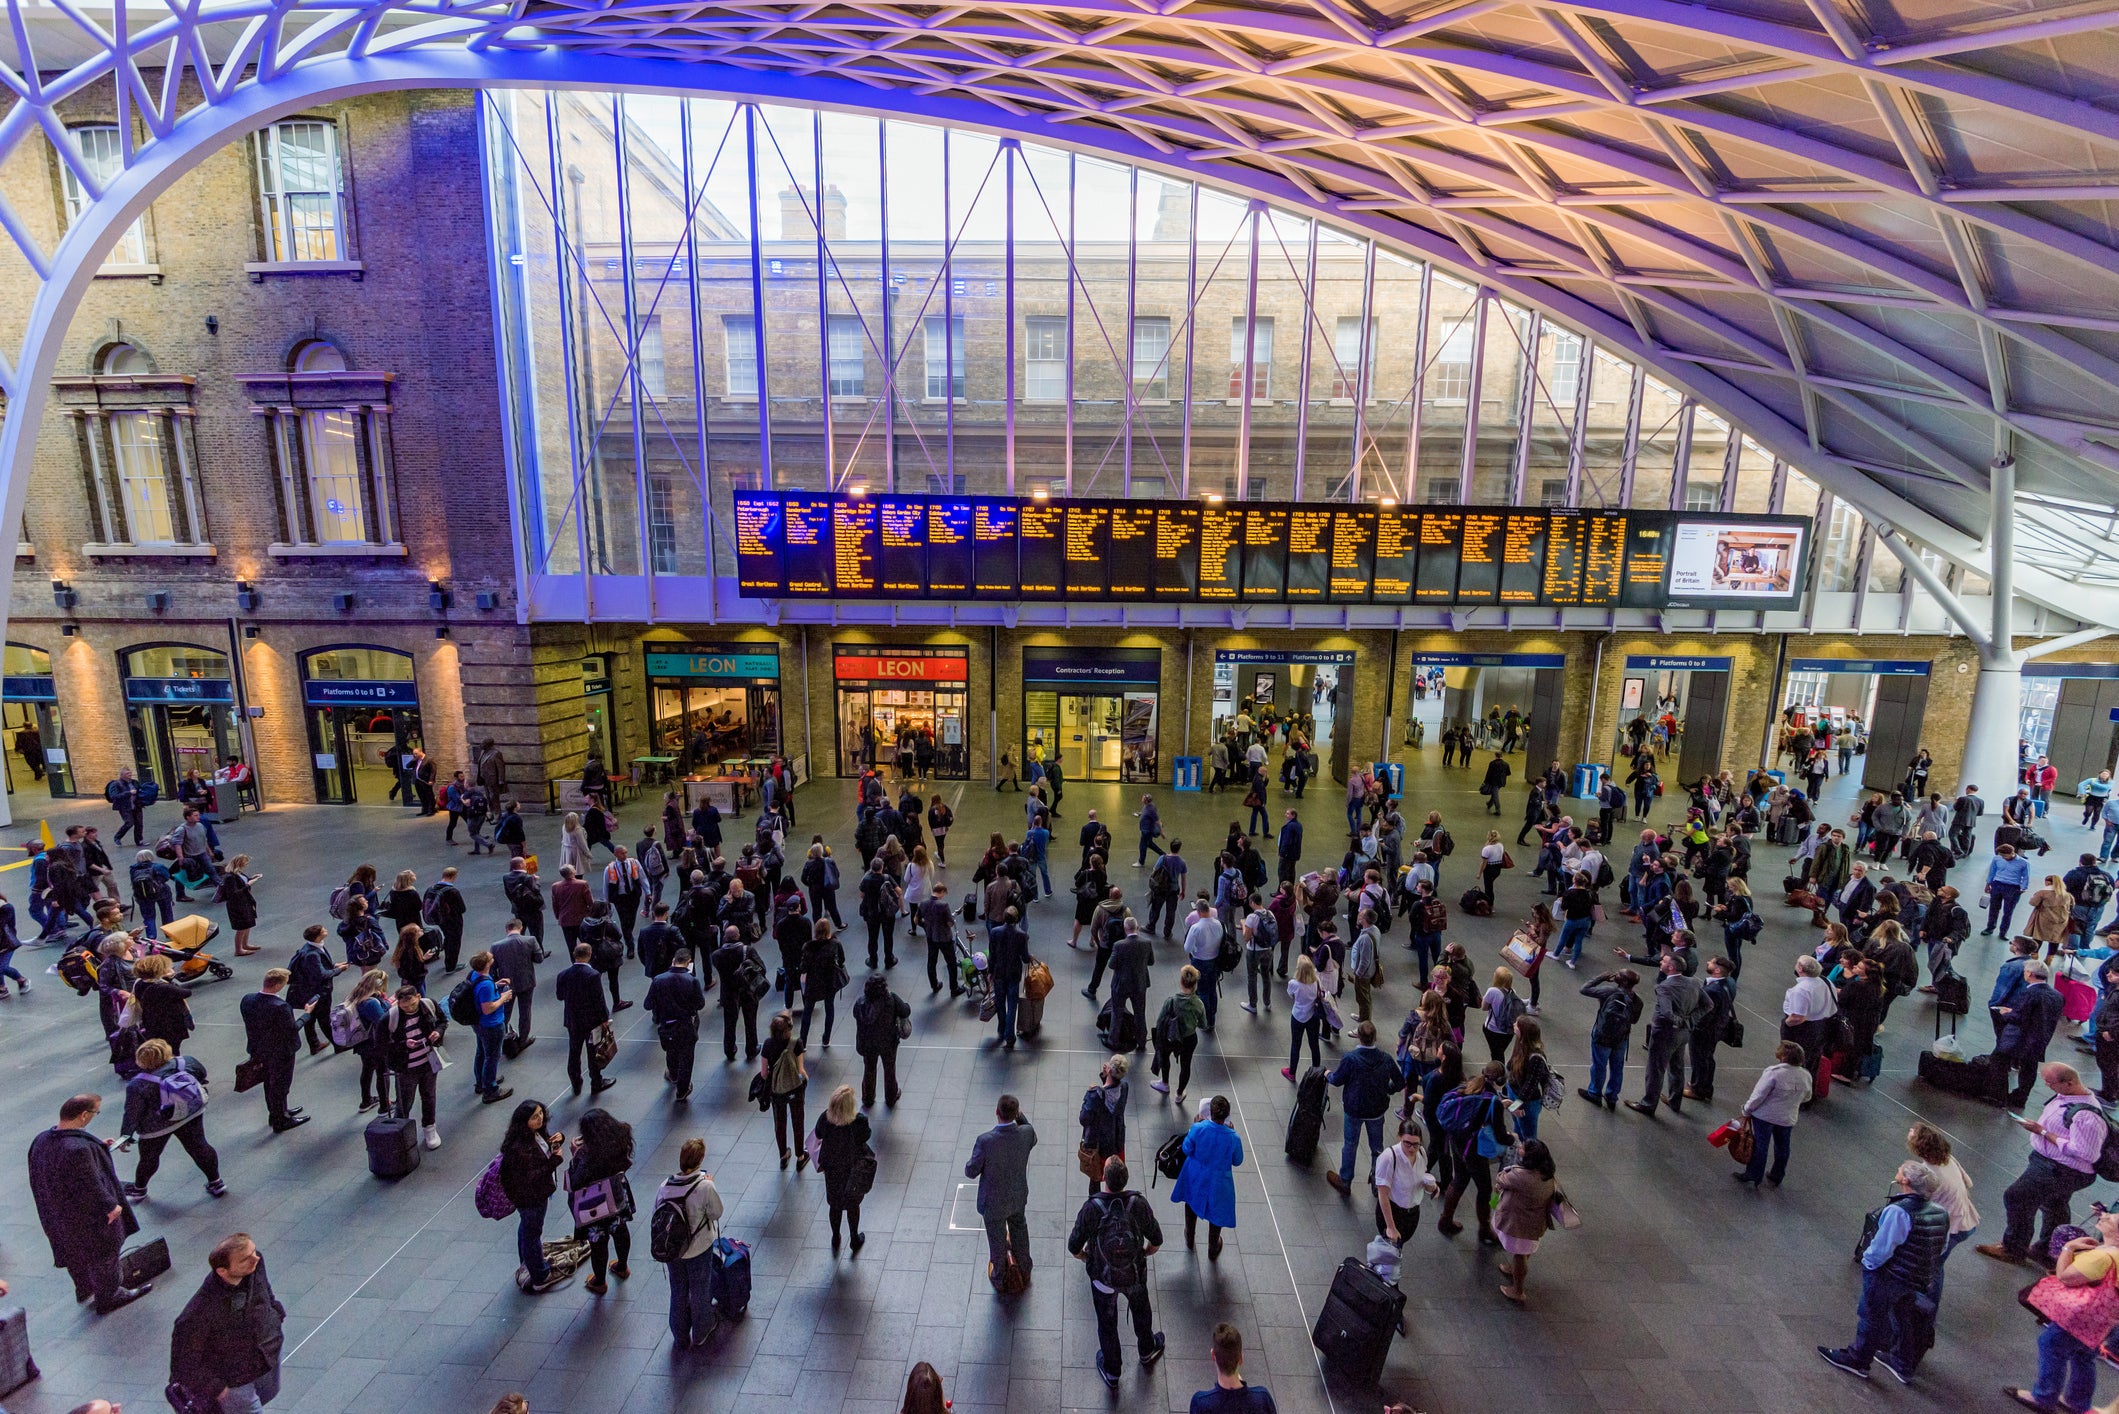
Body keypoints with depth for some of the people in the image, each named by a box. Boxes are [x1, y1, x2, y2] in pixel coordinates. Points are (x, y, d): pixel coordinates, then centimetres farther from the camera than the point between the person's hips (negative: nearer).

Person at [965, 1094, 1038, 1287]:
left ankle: (999, 1278, 49)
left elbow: (971, 1172, -20)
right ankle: (1024, 1270, 55)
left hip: (994, 1202, -3)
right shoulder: (1026, 1133, -26)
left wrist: (970, 1162, 0)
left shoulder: (985, 1141, -36)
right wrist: (1021, 1117, -7)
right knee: (1019, 1230, 32)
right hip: (1018, 1197, 3)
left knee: (997, 1240, 24)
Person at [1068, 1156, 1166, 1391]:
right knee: (1141, 1312, 31)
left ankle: (1111, 1373, 46)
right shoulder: (1139, 1204, -27)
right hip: (1135, 1275, 1)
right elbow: (1156, 1242, -10)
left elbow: (1074, 1247, -17)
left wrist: (1087, 1257, 5)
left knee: (1107, 1323, 25)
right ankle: (1147, 1352, 57)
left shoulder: (1091, 1208, -30)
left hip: (1103, 1278, -1)